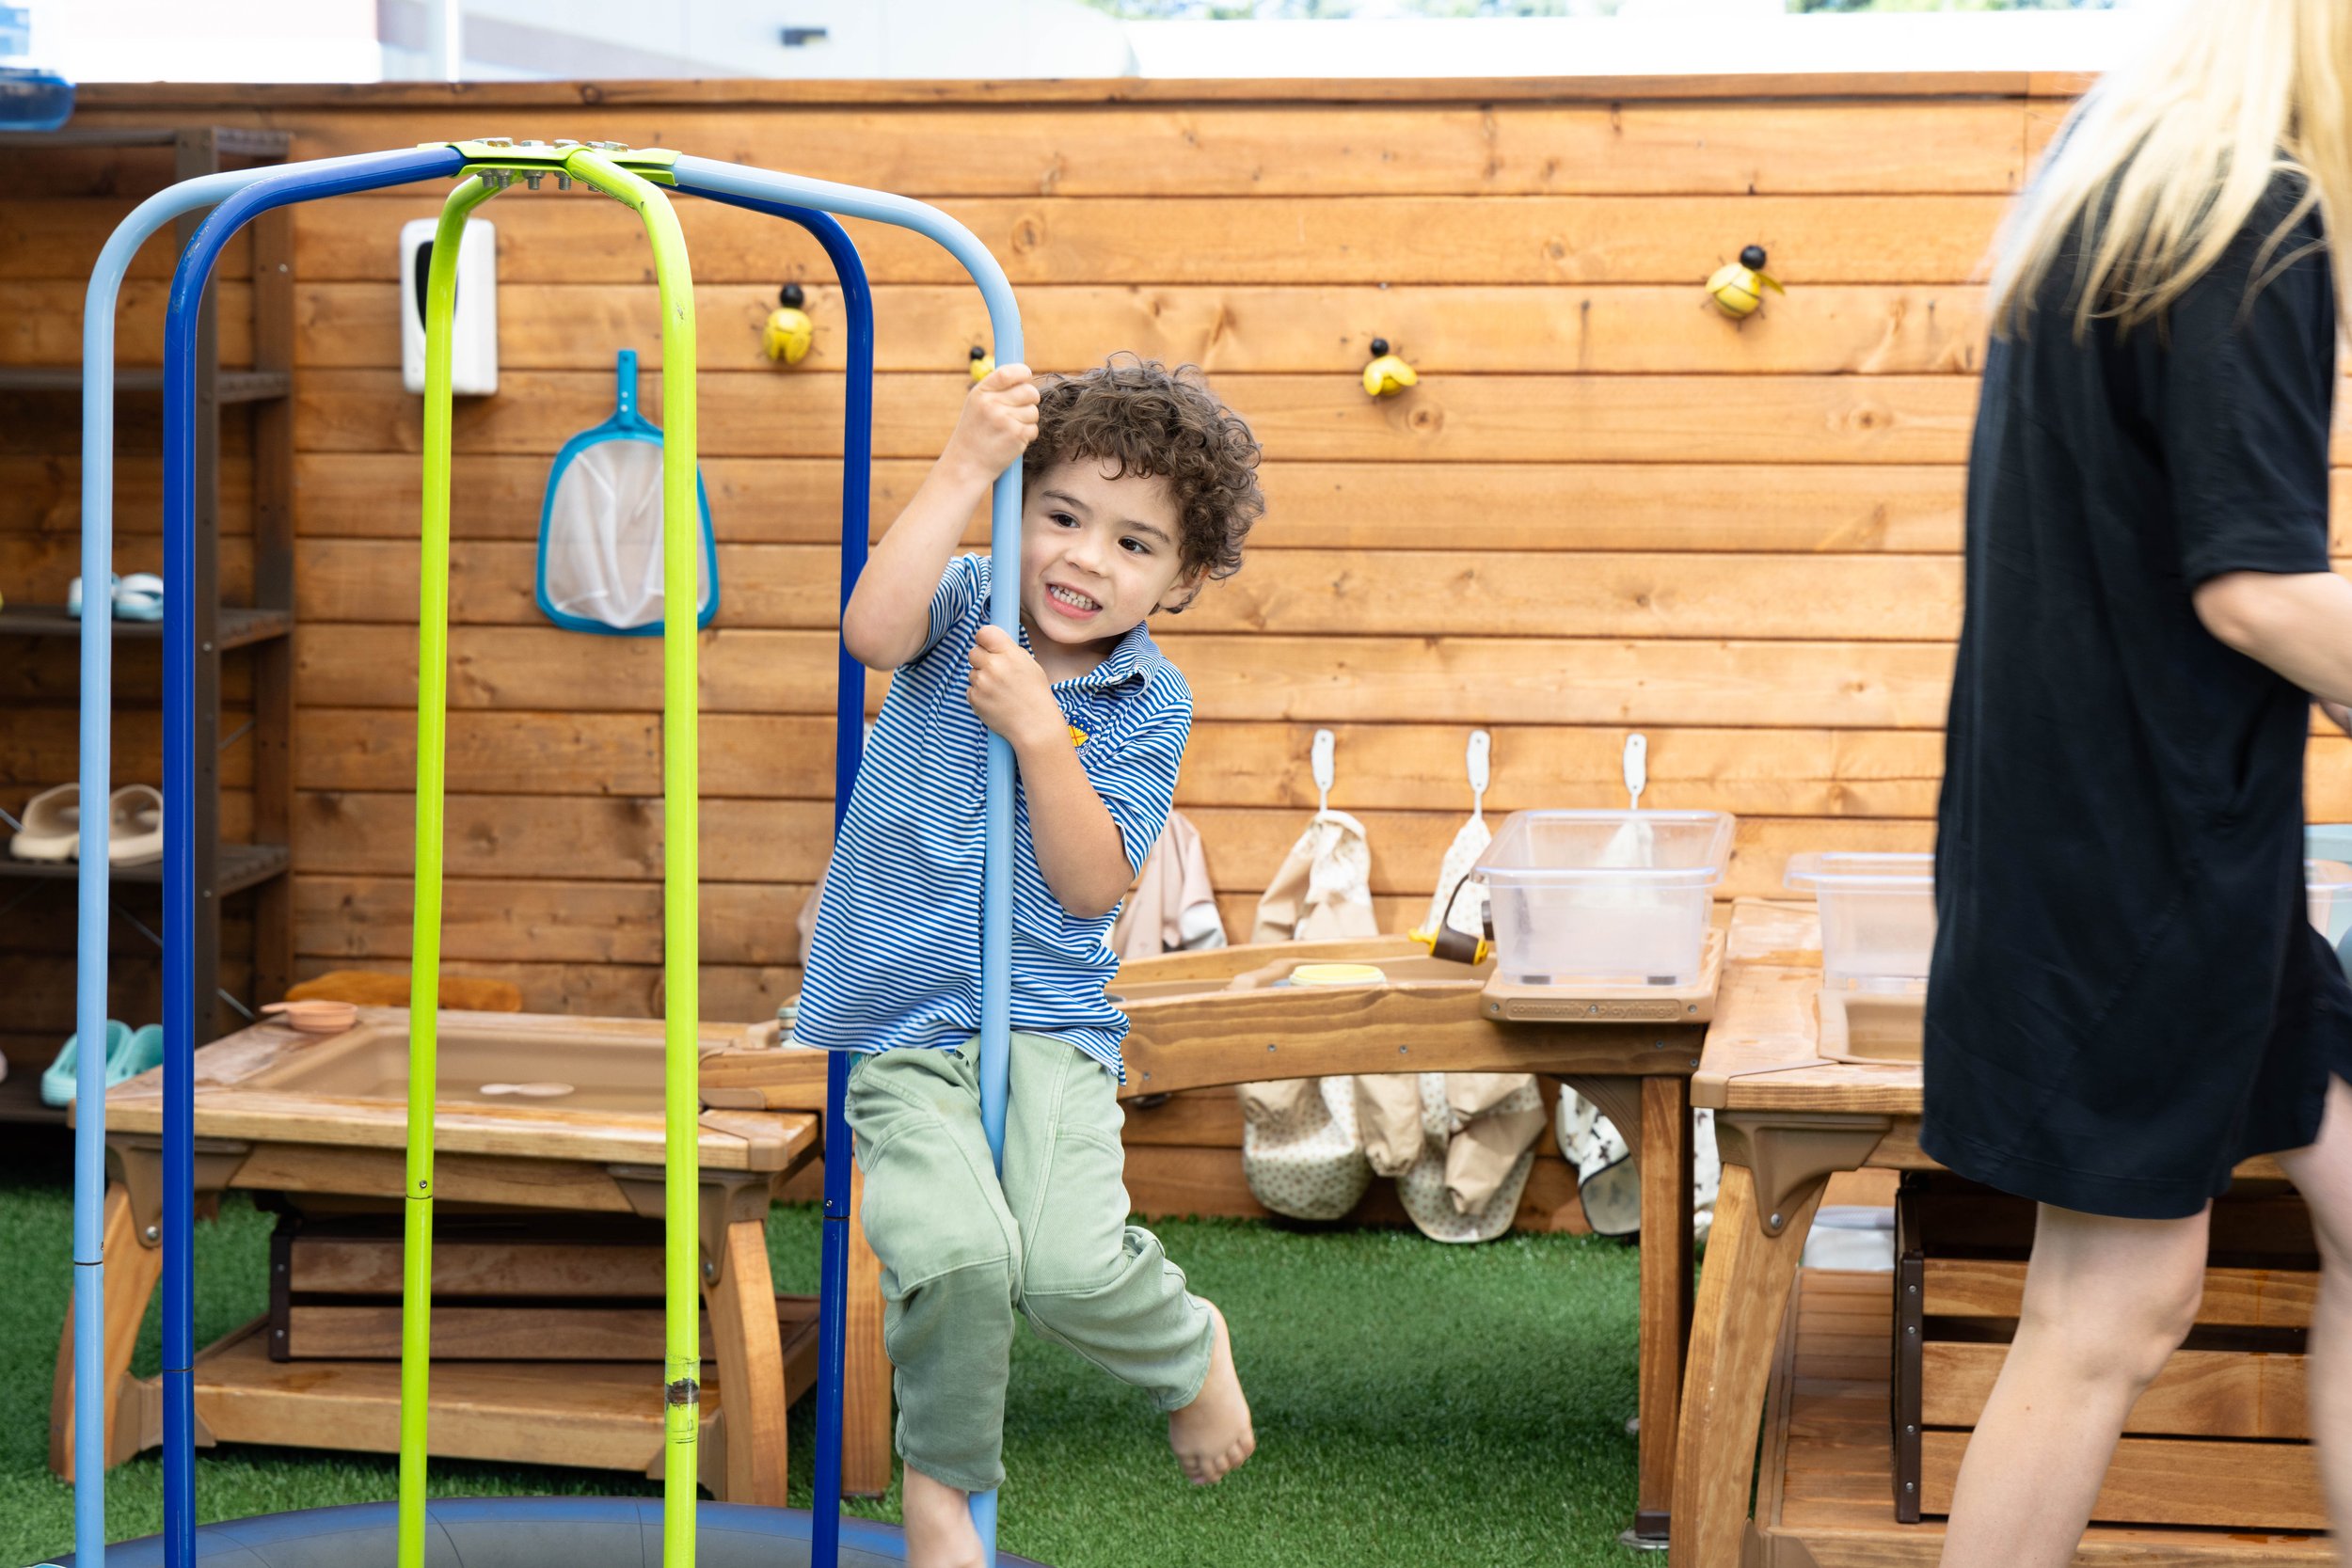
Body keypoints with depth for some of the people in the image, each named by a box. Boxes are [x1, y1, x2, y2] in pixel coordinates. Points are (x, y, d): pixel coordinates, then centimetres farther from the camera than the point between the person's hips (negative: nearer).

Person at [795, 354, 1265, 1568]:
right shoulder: (966, 609, 2)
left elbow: (1092, 889, -6)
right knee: (955, 1251, -27)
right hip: (900, 1030, 0)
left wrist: (1041, 735, -16)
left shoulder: (1148, 704, 4)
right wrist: (962, 470, -25)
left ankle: (1191, 1352, 13)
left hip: (1049, 1024, 1)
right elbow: (871, 630, -23)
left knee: (1071, 1265, -24)